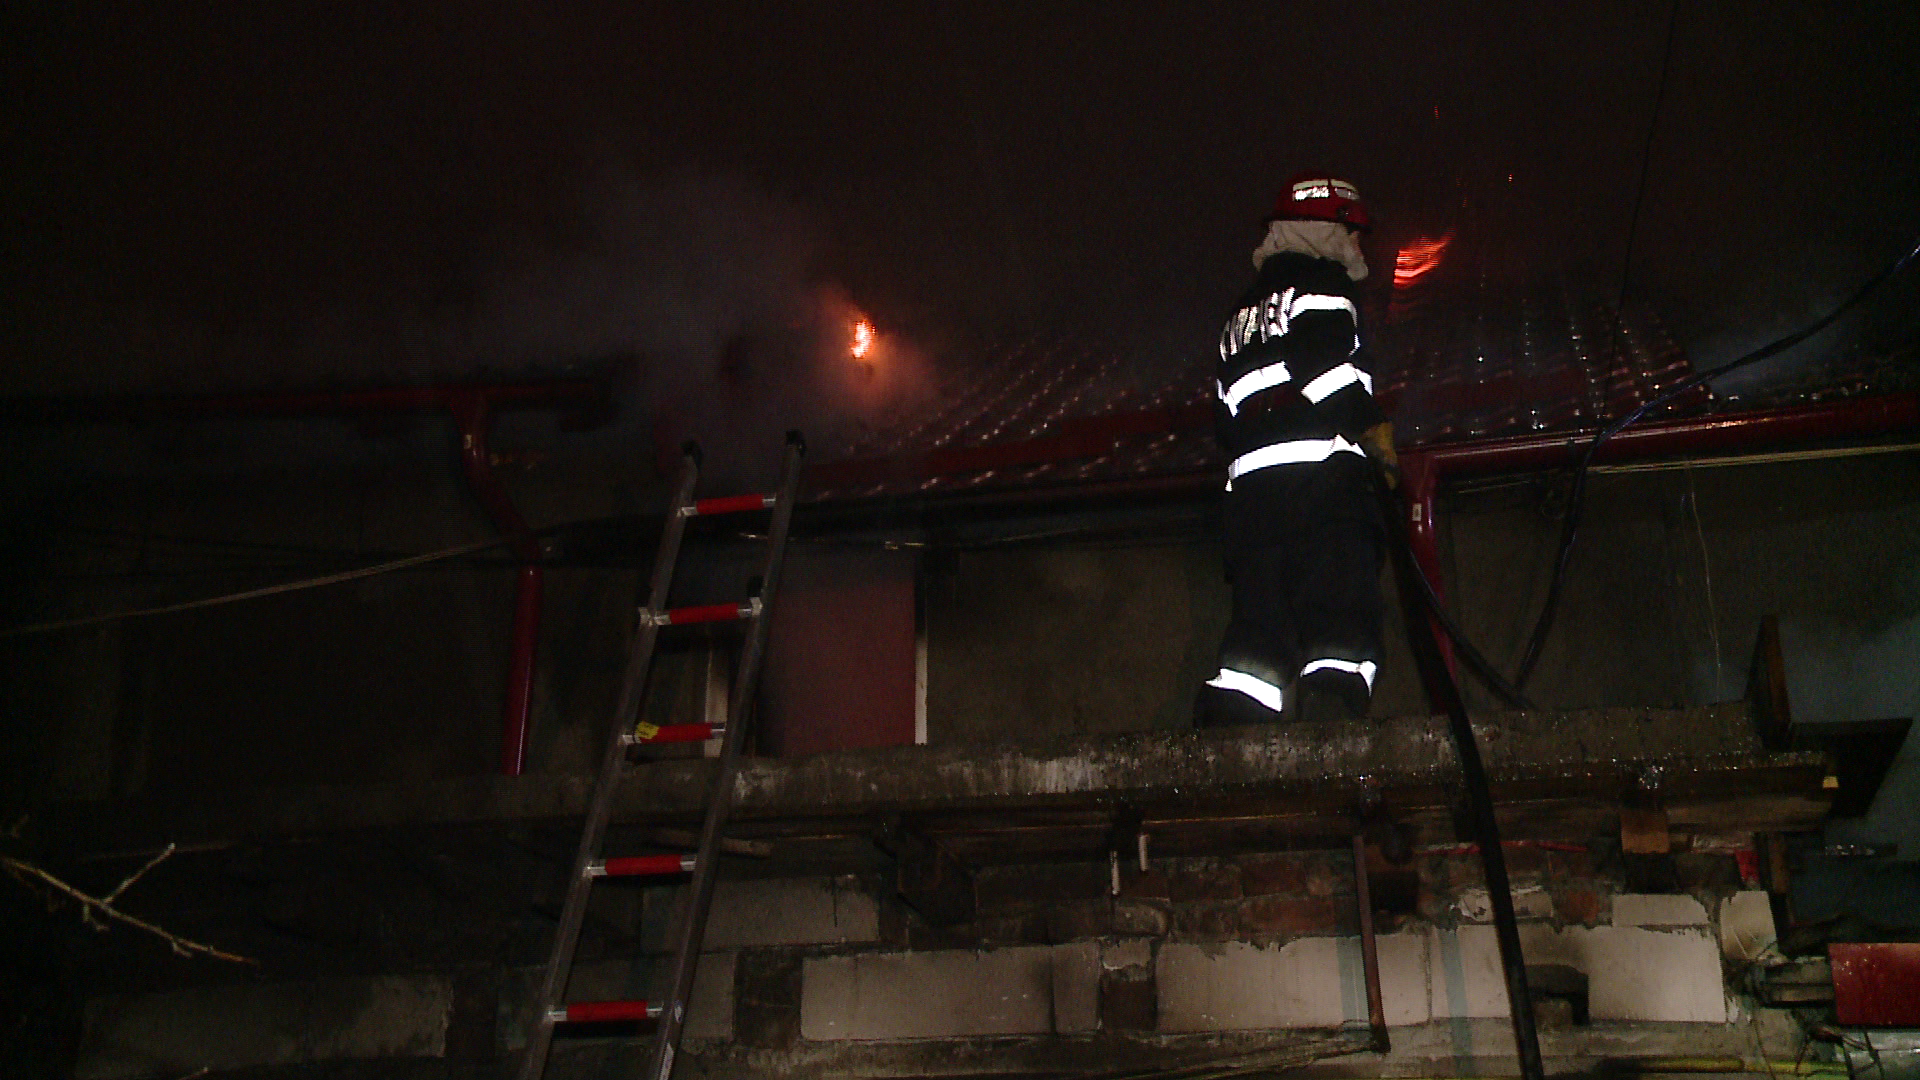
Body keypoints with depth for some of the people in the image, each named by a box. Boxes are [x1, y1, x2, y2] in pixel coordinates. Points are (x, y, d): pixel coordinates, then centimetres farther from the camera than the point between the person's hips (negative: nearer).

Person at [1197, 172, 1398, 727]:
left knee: (1261, 624, 1)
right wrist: (1378, 433, -5)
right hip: (1321, 470, -7)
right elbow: (1328, 365, -11)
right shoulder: (1323, 284, 8)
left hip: (1247, 483, 7)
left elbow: (1226, 414, 27)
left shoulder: (1245, 311, 31)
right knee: (1342, 616, -13)